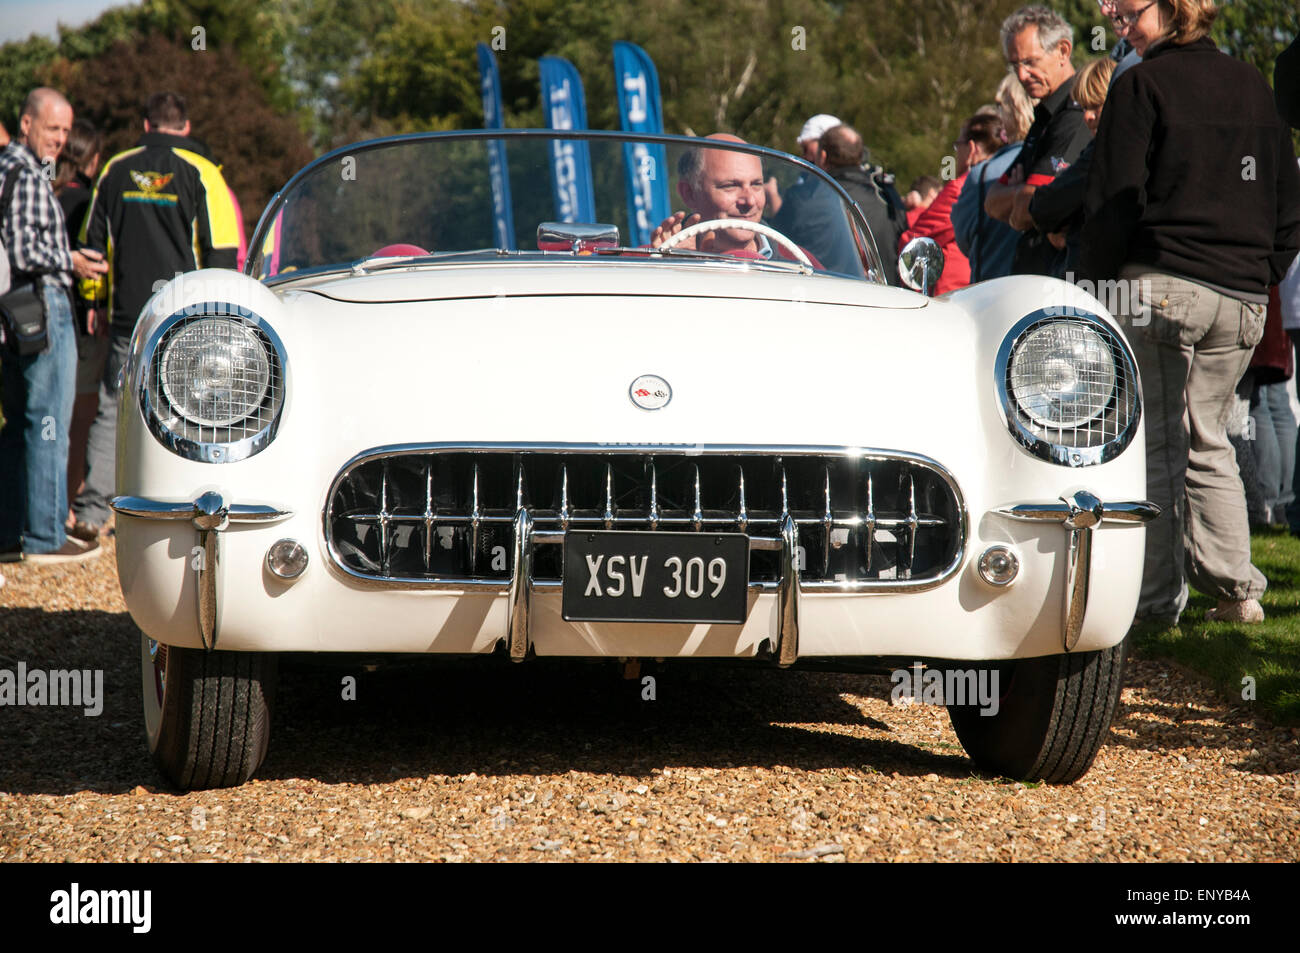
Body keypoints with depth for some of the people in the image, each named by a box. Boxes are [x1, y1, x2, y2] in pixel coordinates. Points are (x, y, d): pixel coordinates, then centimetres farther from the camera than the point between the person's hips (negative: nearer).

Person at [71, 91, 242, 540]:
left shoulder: (116, 170, 8)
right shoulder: (201, 172, -2)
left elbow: (93, 242, 13)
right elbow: (221, 251, -5)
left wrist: (94, 300, 20)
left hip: (127, 316, 2)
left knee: (111, 412, 7)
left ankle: (91, 512, -1)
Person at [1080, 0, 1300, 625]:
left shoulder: (1141, 87, -5)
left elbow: (1112, 203, -7)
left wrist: (1098, 289, 0)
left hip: (1159, 284, -6)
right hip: (1241, 296, 6)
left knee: (1153, 445, -1)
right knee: (1207, 443, 15)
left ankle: (1156, 597, -1)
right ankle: (1236, 588, 10)